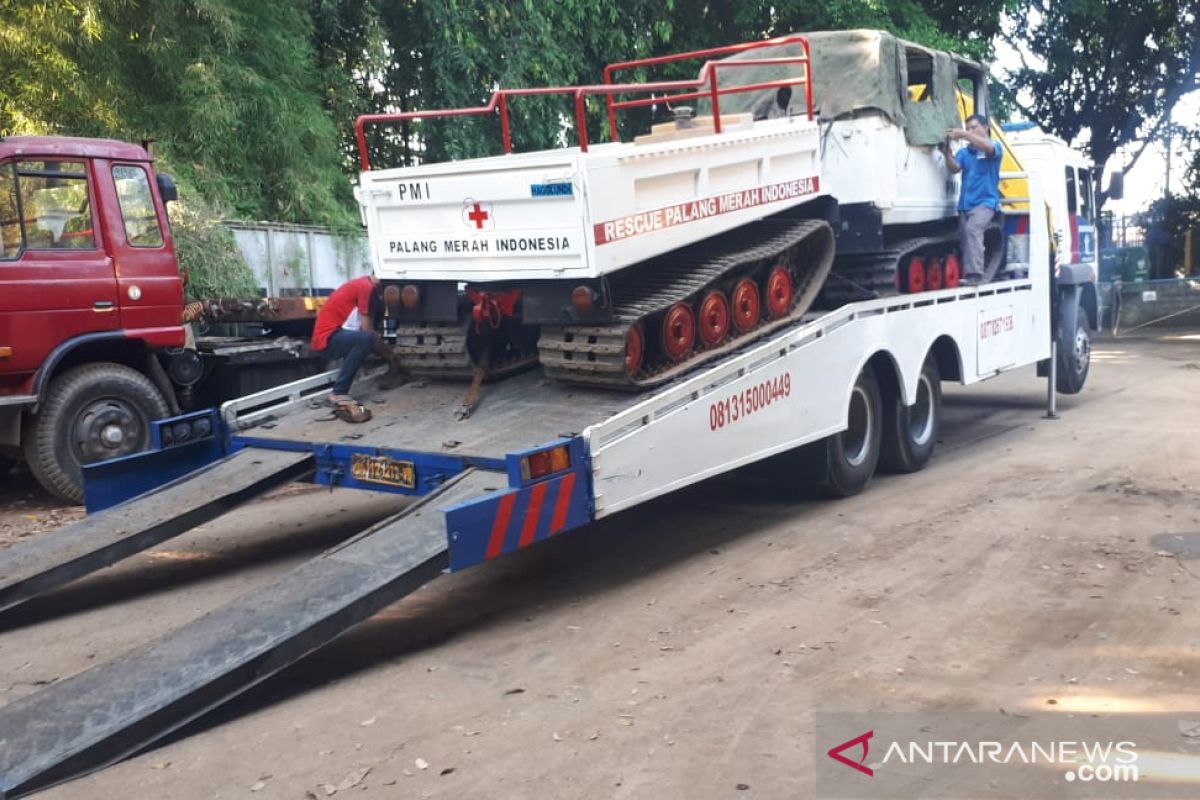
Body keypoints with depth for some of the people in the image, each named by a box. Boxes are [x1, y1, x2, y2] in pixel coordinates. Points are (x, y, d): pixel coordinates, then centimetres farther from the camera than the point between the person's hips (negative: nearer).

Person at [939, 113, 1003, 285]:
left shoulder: (994, 146, 4)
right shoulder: (964, 152, 15)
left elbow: (988, 147, -20)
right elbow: (954, 169, 0)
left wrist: (963, 135, -29)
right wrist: (947, 153, -20)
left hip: (985, 202, -6)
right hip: (965, 204, 6)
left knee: (972, 229, -28)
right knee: (964, 238, 7)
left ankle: (974, 274, -35)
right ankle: (967, 274, 17)